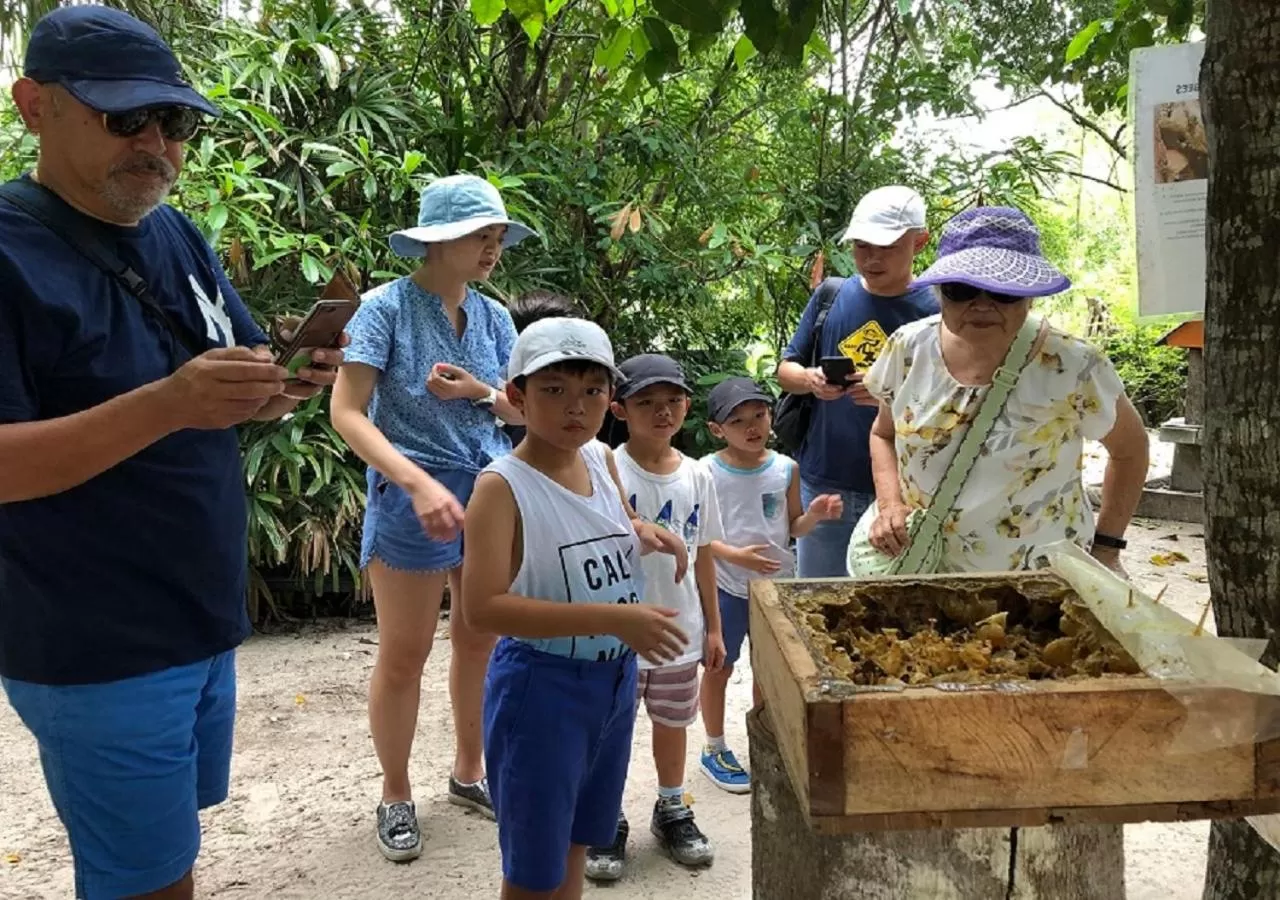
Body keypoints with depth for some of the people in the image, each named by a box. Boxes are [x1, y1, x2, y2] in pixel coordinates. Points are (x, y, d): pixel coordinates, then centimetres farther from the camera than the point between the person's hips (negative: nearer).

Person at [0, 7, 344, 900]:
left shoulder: (181, 238, 6)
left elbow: (246, 391, 10)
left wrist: (291, 381, -13)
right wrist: (167, 404, -33)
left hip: (203, 623, 7)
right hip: (99, 652, -7)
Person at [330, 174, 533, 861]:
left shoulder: (492, 315, 5)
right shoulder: (387, 307, -11)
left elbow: (521, 410, 12)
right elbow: (347, 414, -17)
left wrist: (480, 392, -11)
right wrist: (420, 483, -29)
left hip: (495, 493, 6)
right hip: (415, 498, -5)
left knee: (481, 643, 16)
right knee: (403, 657, 6)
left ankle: (469, 772, 35)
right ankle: (395, 795, 25)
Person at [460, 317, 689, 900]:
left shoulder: (603, 460, 0)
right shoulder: (502, 486, -20)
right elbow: (482, 608, -29)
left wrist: (644, 533, -3)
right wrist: (613, 619, -32)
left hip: (615, 680, 7)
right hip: (541, 687, -7)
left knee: (575, 846, 24)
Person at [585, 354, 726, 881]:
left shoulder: (697, 476, 0)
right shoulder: (608, 473, -15)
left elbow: (703, 555, 7)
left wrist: (712, 627, 10)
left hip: (681, 632, 4)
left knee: (672, 723, 20)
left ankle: (672, 811, 41)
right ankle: (608, 823, 30)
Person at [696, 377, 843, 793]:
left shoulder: (786, 468, -3)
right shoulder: (707, 472, -12)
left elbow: (793, 527, 5)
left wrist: (815, 515, -15)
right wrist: (733, 554, -24)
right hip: (726, 586, -3)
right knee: (720, 666, 11)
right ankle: (714, 750, 28)